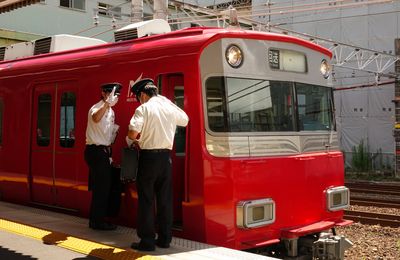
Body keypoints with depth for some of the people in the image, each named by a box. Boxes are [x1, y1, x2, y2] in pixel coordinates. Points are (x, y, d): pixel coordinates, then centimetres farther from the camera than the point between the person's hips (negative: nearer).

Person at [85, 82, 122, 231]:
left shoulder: (111, 111, 15)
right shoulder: (96, 108, -13)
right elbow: (96, 118, -40)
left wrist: (109, 153, 18)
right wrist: (108, 103, -48)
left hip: (104, 151, 9)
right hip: (95, 151, -9)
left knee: (103, 187, 14)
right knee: (101, 187, -6)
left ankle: (96, 219, 24)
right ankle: (97, 221, 3)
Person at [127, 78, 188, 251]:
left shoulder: (143, 108, -10)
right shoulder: (169, 107, 6)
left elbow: (132, 133, -20)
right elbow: (185, 120, 24)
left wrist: (132, 140, 1)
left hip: (148, 157, -5)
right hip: (166, 156, 5)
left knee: (146, 199, 2)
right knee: (165, 199, 11)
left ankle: (147, 241, 4)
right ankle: (165, 238, 17)